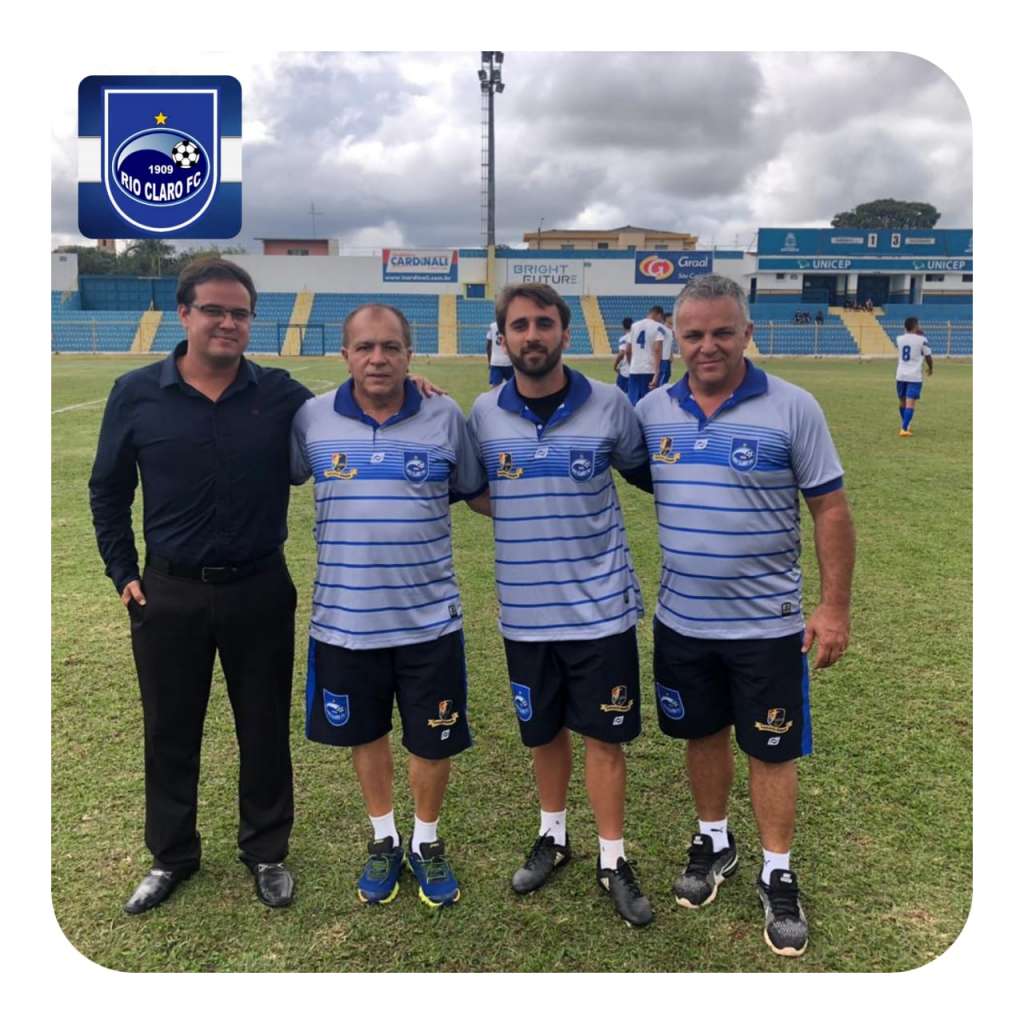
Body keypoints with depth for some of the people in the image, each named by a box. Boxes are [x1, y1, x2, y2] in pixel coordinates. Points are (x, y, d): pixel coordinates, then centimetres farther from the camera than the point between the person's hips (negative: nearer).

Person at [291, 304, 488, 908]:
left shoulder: (445, 418, -5)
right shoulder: (312, 420, -3)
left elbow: (480, 493, 7)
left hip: (430, 619, -1)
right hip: (344, 621, 1)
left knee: (433, 741, 11)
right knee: (366, 736, 19)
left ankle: (427, 842, 39)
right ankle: (385, 841, 43)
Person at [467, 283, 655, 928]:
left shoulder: (609, 406, -7)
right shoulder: (483, 414, -2)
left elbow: (644, 470, 8)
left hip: (600, 604, -2)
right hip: (525, 610, 2)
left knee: (604, 735, 8)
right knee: (544, 732, 18)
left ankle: (614, 861, 27)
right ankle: (552, 838, 40)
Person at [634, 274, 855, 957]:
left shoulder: (792, 408, -9)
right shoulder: (652, 411, -1)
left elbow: (831, 510, -6)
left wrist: (835, 607, -8)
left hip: (767, 621, -3)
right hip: (681, 619, 3)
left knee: (771, 749, 9)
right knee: (703, 736, 18)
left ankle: (778, 874, 29)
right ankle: (714, 843, 40)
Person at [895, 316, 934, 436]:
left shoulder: (899, 339, 4)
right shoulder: (922, 340, -8)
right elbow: (928, 357, 1)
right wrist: (931, 368, 22)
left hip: (900, 375, 5)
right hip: (915, 377, -5)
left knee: (902, 402, 19)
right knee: (910, 404, -6)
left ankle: (904, 426, 35)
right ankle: (904, 429, -15)